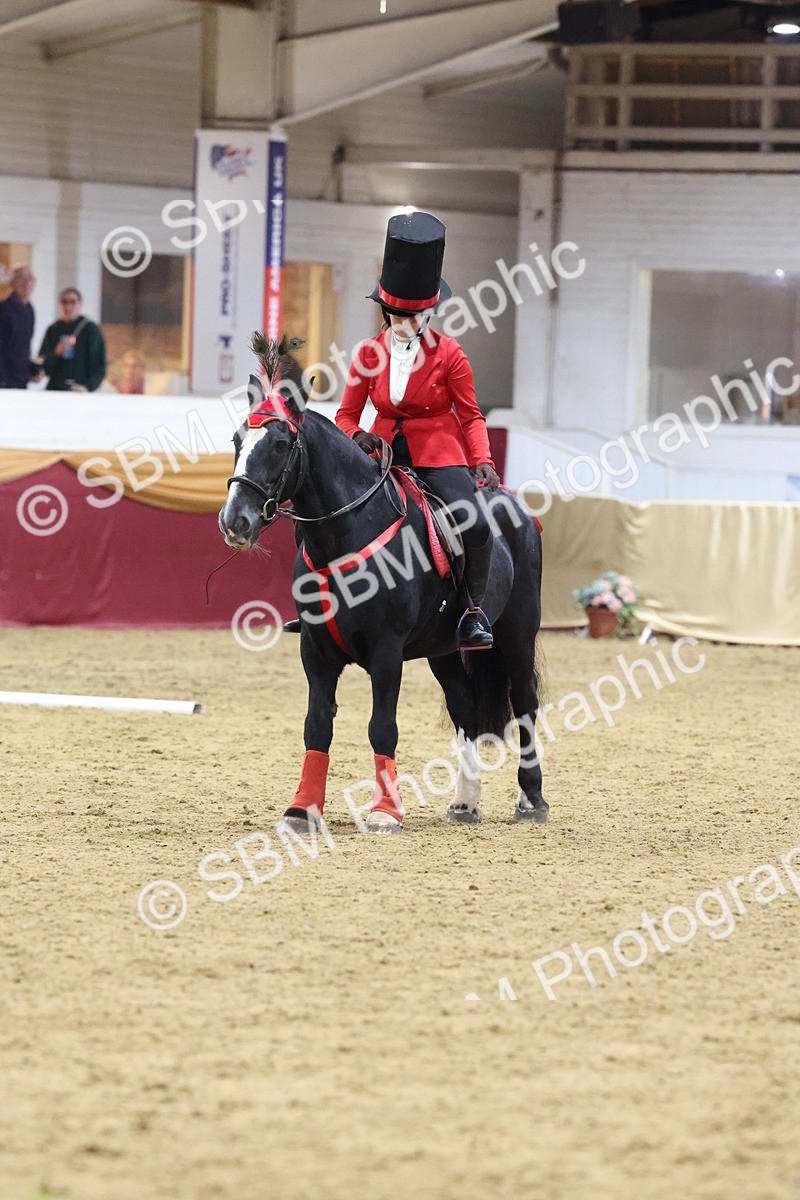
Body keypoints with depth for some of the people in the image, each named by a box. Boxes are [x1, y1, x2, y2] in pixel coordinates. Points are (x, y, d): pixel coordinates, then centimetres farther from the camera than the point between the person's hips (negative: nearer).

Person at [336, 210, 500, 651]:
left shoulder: (448, 354, -3)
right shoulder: (369, 354, 2)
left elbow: (471, 416, 2)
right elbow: (346, 414, 7)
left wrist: (482, 462, -13)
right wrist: (358, 437, -16)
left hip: (439, 457, -3)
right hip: (385, 453, 3)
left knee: (475, 525, -27)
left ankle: (474, 609, -7)